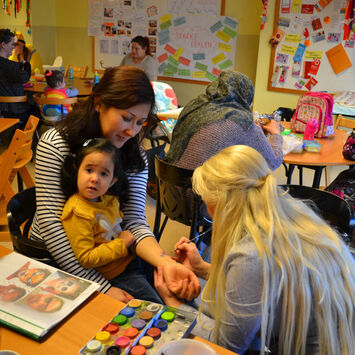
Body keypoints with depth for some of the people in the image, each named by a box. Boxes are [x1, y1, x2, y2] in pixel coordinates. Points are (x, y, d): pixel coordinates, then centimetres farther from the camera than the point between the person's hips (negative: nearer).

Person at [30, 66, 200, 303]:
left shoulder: (136, 157, -3)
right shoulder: (55, 144, -16)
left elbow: (135, 221, -12)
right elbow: (50, 224, -20)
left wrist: (166, 263, -33)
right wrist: (100, 287, -25)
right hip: (52, 257, -3)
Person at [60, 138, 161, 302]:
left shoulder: (109, 199, 1)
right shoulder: (77, 213, -23)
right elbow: (86, 259, -24)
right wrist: (121, 244, -20)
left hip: (130, 259, 8)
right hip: (113, 275, -8)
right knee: (155, 302, -6)